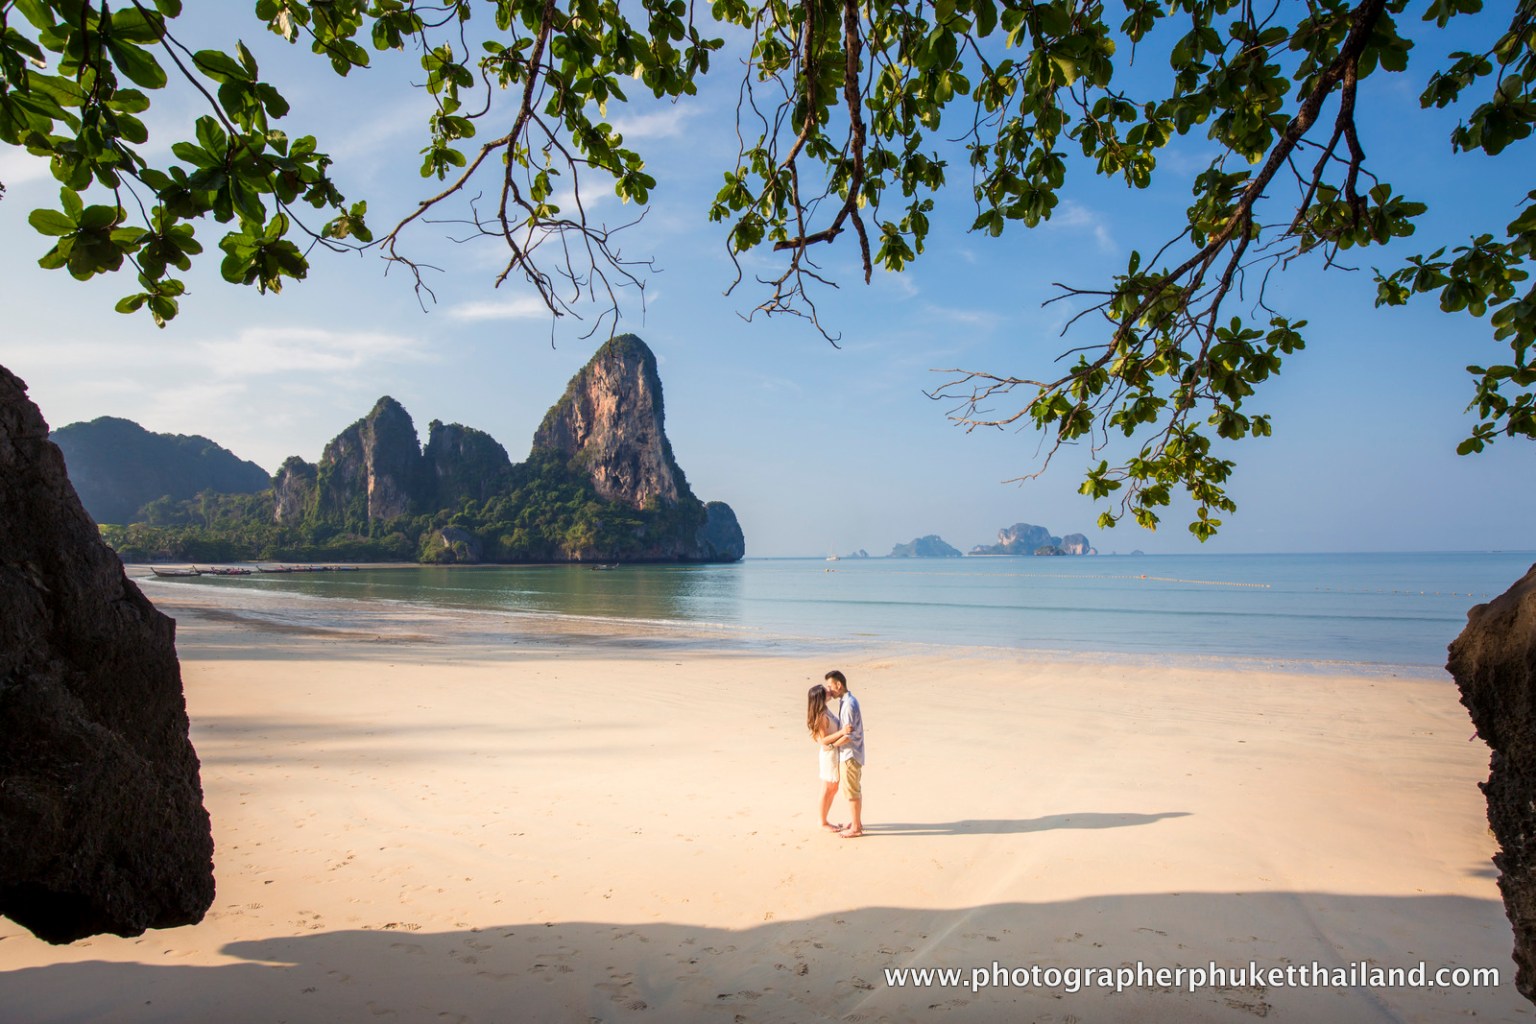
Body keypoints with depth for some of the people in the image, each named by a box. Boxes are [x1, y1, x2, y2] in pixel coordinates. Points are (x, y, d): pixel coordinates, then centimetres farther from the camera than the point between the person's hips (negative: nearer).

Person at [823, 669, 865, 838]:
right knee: (855, 790, 18)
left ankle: (855, 828, 8)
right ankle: (856, 822, 29)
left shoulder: (849, 705, -22)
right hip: (850, 754, 10)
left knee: (851, 792, 0)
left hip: (849, 755, -10)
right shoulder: (848, 701, 9)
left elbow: (848, 736, -23)